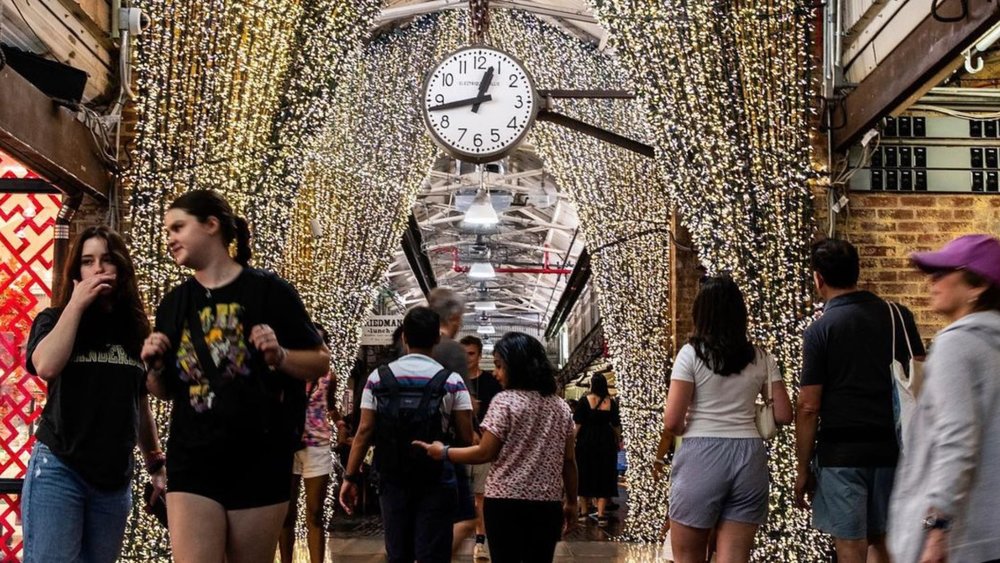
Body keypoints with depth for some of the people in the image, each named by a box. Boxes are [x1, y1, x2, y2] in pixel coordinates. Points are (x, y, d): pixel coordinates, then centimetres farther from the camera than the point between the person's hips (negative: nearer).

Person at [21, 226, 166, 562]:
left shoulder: (134, 329, 11)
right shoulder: (55, 319, 2)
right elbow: (46, 367, -20)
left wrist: (156, 464, 17)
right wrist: (77, 304, -13)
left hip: (116, 477, 4)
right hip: (59, 469, -4)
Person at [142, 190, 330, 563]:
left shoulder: (269, 291, -4)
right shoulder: (174, 303, 9)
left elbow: (321, 363, 0)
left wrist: (280, 356, -19)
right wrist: (154, 365, -2)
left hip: (259, 462, -3)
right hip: (193, 461, 3)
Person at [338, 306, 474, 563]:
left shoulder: (378, 378, 0)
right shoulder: (452, 382, -5)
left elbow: (364, 431, -2)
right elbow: (466, 439, -8)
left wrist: (350, 477, 4)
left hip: (392, 479, 3)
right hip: (436, 482, -2)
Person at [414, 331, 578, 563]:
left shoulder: (505, 401, -8)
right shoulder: (560, 406, 8)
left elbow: (485, 453, -8)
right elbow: (569, 461, 9)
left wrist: (444, 452, 3)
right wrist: (571, 502, 17)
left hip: (506, 503, -5)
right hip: (548, 504, 5)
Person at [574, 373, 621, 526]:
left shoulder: (585, 400, -7)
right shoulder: (611, 402, -1)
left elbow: (578, 424, -8)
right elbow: (616, 425, 4)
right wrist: (618, 442, 16)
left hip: (586, 441, -1)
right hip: (606, 442, 1)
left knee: (585, 475, 11)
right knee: (604, 476, 5)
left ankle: (583, 512, 18)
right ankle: (601, 515, 0)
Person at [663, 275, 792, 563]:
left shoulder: (692, 353, -4)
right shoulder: (761, 358, 7)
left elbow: (672, 422, -9)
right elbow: (784, 415, 7)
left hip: (701, 457, -3)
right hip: (749, 457, 3)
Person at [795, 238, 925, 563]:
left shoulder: (821, 330, -8)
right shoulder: (898, 316, 4)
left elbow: (808, 407, -9)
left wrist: (803, 469, -2)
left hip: (841, 451, -4)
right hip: (891, 448, 5)